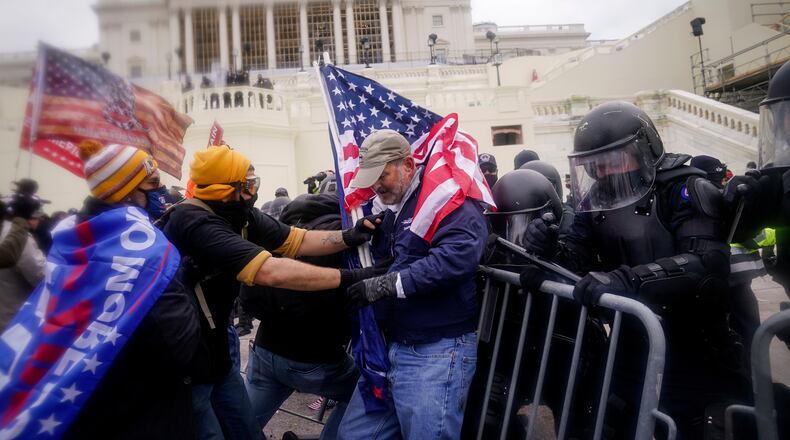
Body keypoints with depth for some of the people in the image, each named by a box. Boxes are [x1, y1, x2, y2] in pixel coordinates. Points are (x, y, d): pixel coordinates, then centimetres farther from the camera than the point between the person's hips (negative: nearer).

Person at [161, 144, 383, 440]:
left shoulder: (239, 215, -2)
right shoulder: (195, 223, -30)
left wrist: (349, 237, -19)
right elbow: (272, 272, -38)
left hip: (214, 353, 9)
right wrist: (348, 277, -34)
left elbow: (298, 241, -2)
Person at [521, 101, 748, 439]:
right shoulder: (597, 202, 2)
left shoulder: (684, 189, -15)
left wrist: (627, 278, -41)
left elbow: (709, 263, -30)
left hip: (696, 366, -5)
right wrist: (550, 251, -21)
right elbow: (579, 262, 0)